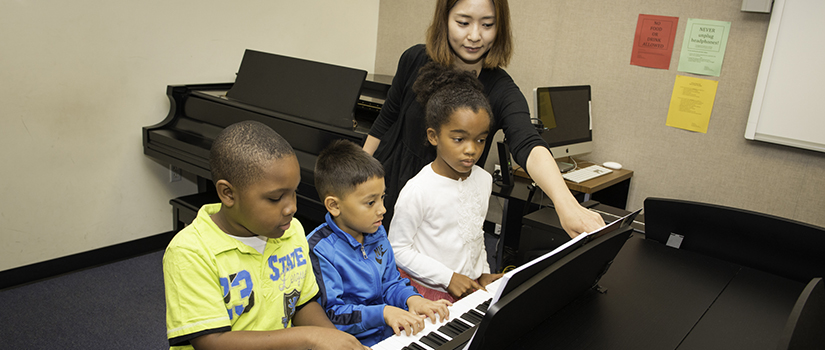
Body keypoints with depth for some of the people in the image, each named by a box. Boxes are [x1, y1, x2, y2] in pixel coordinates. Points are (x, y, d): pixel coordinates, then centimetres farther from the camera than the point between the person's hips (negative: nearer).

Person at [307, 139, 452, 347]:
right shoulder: (319, 250, -18)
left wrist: (411, 298, -6)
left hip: (391, 332, 5)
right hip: (353, 342, -4)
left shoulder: (377, 233, 6)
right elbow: (331, 314, -18)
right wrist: (383, 312, -26)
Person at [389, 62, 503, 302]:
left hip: (471, 287, 5)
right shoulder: (418, 191, -19)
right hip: (427, 290, -5)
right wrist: (447, 277, -13)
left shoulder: (484, 180, 3)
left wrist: (483, 272, 9)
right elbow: (398, 248, -13)